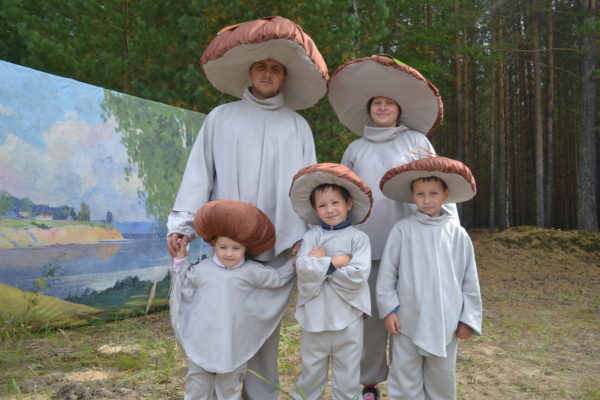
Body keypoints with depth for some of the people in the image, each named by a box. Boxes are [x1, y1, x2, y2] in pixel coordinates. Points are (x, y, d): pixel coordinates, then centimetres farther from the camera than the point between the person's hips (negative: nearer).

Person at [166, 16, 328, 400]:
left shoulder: (296, 124, 12)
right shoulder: (221, 118, 11)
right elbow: (199, 174, 5)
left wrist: (305, 238, -1)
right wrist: (183, 224, -5)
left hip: (277, 243, 0)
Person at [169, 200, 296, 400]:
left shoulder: (251, 272, -6)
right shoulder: (202, 269, -2)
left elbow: (278, 278, 3)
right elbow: (185, 285, 13)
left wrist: (293, 260, -3)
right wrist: (181, 259, 6)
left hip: (233, 344, -1)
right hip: (202, 341, 1)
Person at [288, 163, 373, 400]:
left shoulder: (358, 238, -3)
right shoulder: (311, 236, 0)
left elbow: (357, 276, -16)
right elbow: (303, 269, -15)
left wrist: (322, 263, -12)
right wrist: (336, 261, -16)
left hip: (348, 318, -1)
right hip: (315, 317, 1)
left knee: (347, 375, 13)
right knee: (311, 371, 18)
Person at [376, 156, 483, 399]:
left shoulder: (458, 234, 1)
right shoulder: (402, 230, -5)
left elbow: (469, 280, 5)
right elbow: (387, 273, -2)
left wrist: (469, 318, 5)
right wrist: (389, 309, -4)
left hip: (445, 323, 2)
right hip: (408, 322, -1)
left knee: (442, 380, 15)